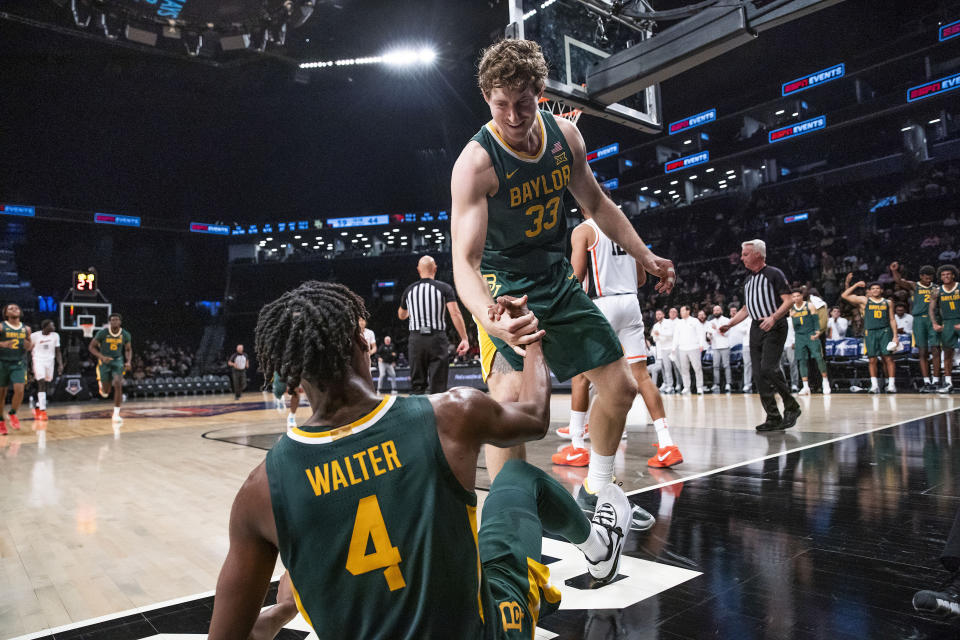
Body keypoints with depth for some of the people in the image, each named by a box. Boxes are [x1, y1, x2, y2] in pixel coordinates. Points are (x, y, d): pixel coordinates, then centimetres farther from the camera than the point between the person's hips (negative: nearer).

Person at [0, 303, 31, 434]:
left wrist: (30, 346, -4)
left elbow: (29, 346, 18)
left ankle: (12, 414, 11)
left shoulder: (26, 329, 8)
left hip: (19, 364, 2)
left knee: (19, 389, -13)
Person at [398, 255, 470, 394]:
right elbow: (455, 313, -11)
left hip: (416, 338, 2)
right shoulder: (444, 288, 0)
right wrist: (464, 339, -11)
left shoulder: (409, 290, 9)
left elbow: (401, 316, 25)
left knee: (417, 385, 9)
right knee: (438, 387, 2)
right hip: (437, 338, -2)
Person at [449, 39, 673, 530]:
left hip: (558, 278, 6)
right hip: (505, 287, -6)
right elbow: (464, 260, -32)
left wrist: (644, 256, 9)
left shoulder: (564, 134, -5)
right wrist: (491, 320, -52)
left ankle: (596, 494, 30)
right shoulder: (476, 163, -23)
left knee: (620, 387, 8)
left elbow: (595, 202, 10)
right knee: (511, 401, -27)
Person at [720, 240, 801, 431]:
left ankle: (791, 406, 0)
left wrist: (773, 317, -25)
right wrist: (729, 324, 14)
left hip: (774, 328, -7)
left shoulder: (774, 274, -3)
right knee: (759, 375, 1)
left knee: (768, 369, -19)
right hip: (756, 329, 8)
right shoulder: (748, 280, 19)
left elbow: (789, 300, -10)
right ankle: (773, 418, 6)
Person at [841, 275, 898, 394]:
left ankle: (891, 384, 1)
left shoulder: (888, 302, 12)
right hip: (870, 332, 0)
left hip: (885, 331, 1)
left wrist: (895, 336, 4)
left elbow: (892, 320, 12)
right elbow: (844, 295, 3)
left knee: (888, 358, -3)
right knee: (872, 359, 1)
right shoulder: (864, 301, 9)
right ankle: (874, 385, 5)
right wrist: (856, 285, 4)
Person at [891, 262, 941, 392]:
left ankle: (936, 381, 2)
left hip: (933, 320, 2)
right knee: (923, 352, 1)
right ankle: (926, 382, 5)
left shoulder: (935, 288, 16)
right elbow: (899, 281, -10)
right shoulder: (914, 286, 8)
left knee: (935, 351, -5)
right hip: (919, 319, -2)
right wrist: (894, 271, -28)